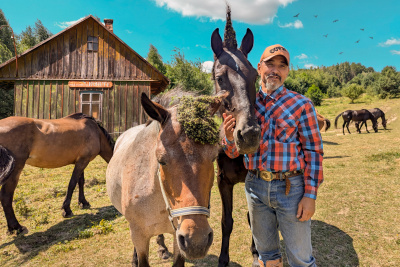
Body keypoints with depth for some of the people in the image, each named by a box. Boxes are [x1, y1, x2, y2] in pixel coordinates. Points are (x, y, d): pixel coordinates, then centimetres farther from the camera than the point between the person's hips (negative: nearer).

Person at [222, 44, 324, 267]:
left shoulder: (301, 104, -6)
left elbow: (313, 151, -6)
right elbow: (234, 153, 5)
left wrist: (310, 195, -11)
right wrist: (230, 138, -17)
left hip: (291, 188, -3)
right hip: (255, 186, 3)